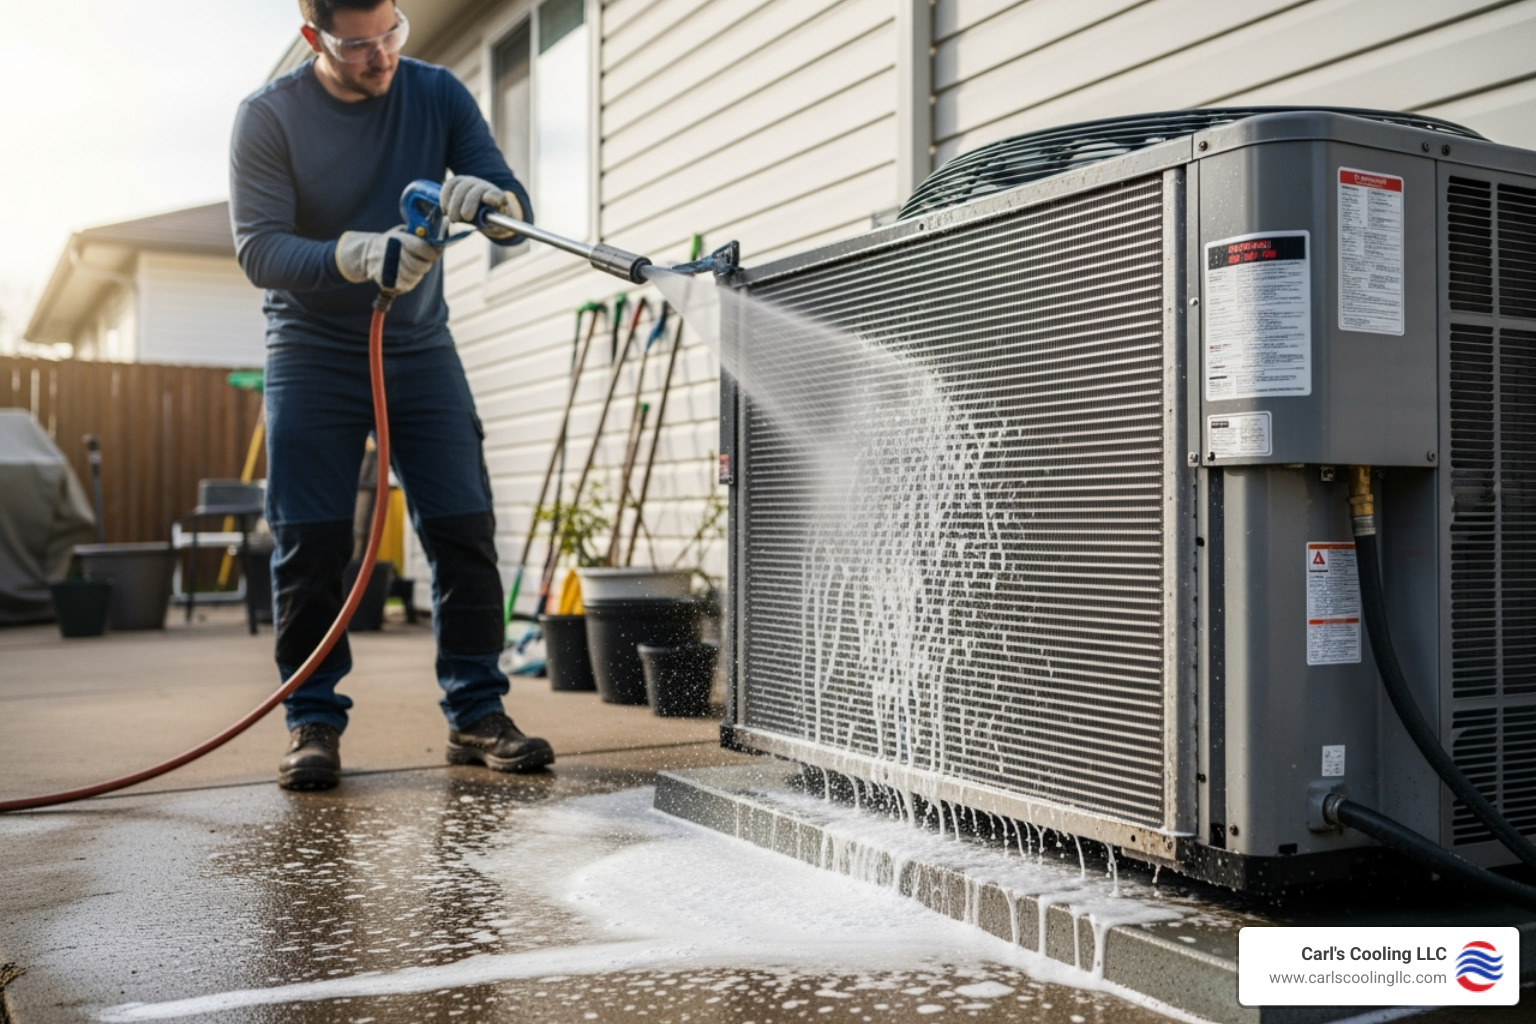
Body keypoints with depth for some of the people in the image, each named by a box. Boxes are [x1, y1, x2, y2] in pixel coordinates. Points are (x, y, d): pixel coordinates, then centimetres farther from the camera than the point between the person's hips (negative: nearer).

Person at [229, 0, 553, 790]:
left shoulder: (438, 95, 0)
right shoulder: (269, 117, -7)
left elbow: (518, 217, -4)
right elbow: (258, 251, -16)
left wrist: (494, 201, -29)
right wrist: (352, 255, -35)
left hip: (421, 348, 2)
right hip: (312, 356, -2)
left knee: (464, 529, -5)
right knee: (310, 544, -5)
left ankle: (476, 713, 3)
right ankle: (314, 724, 6)